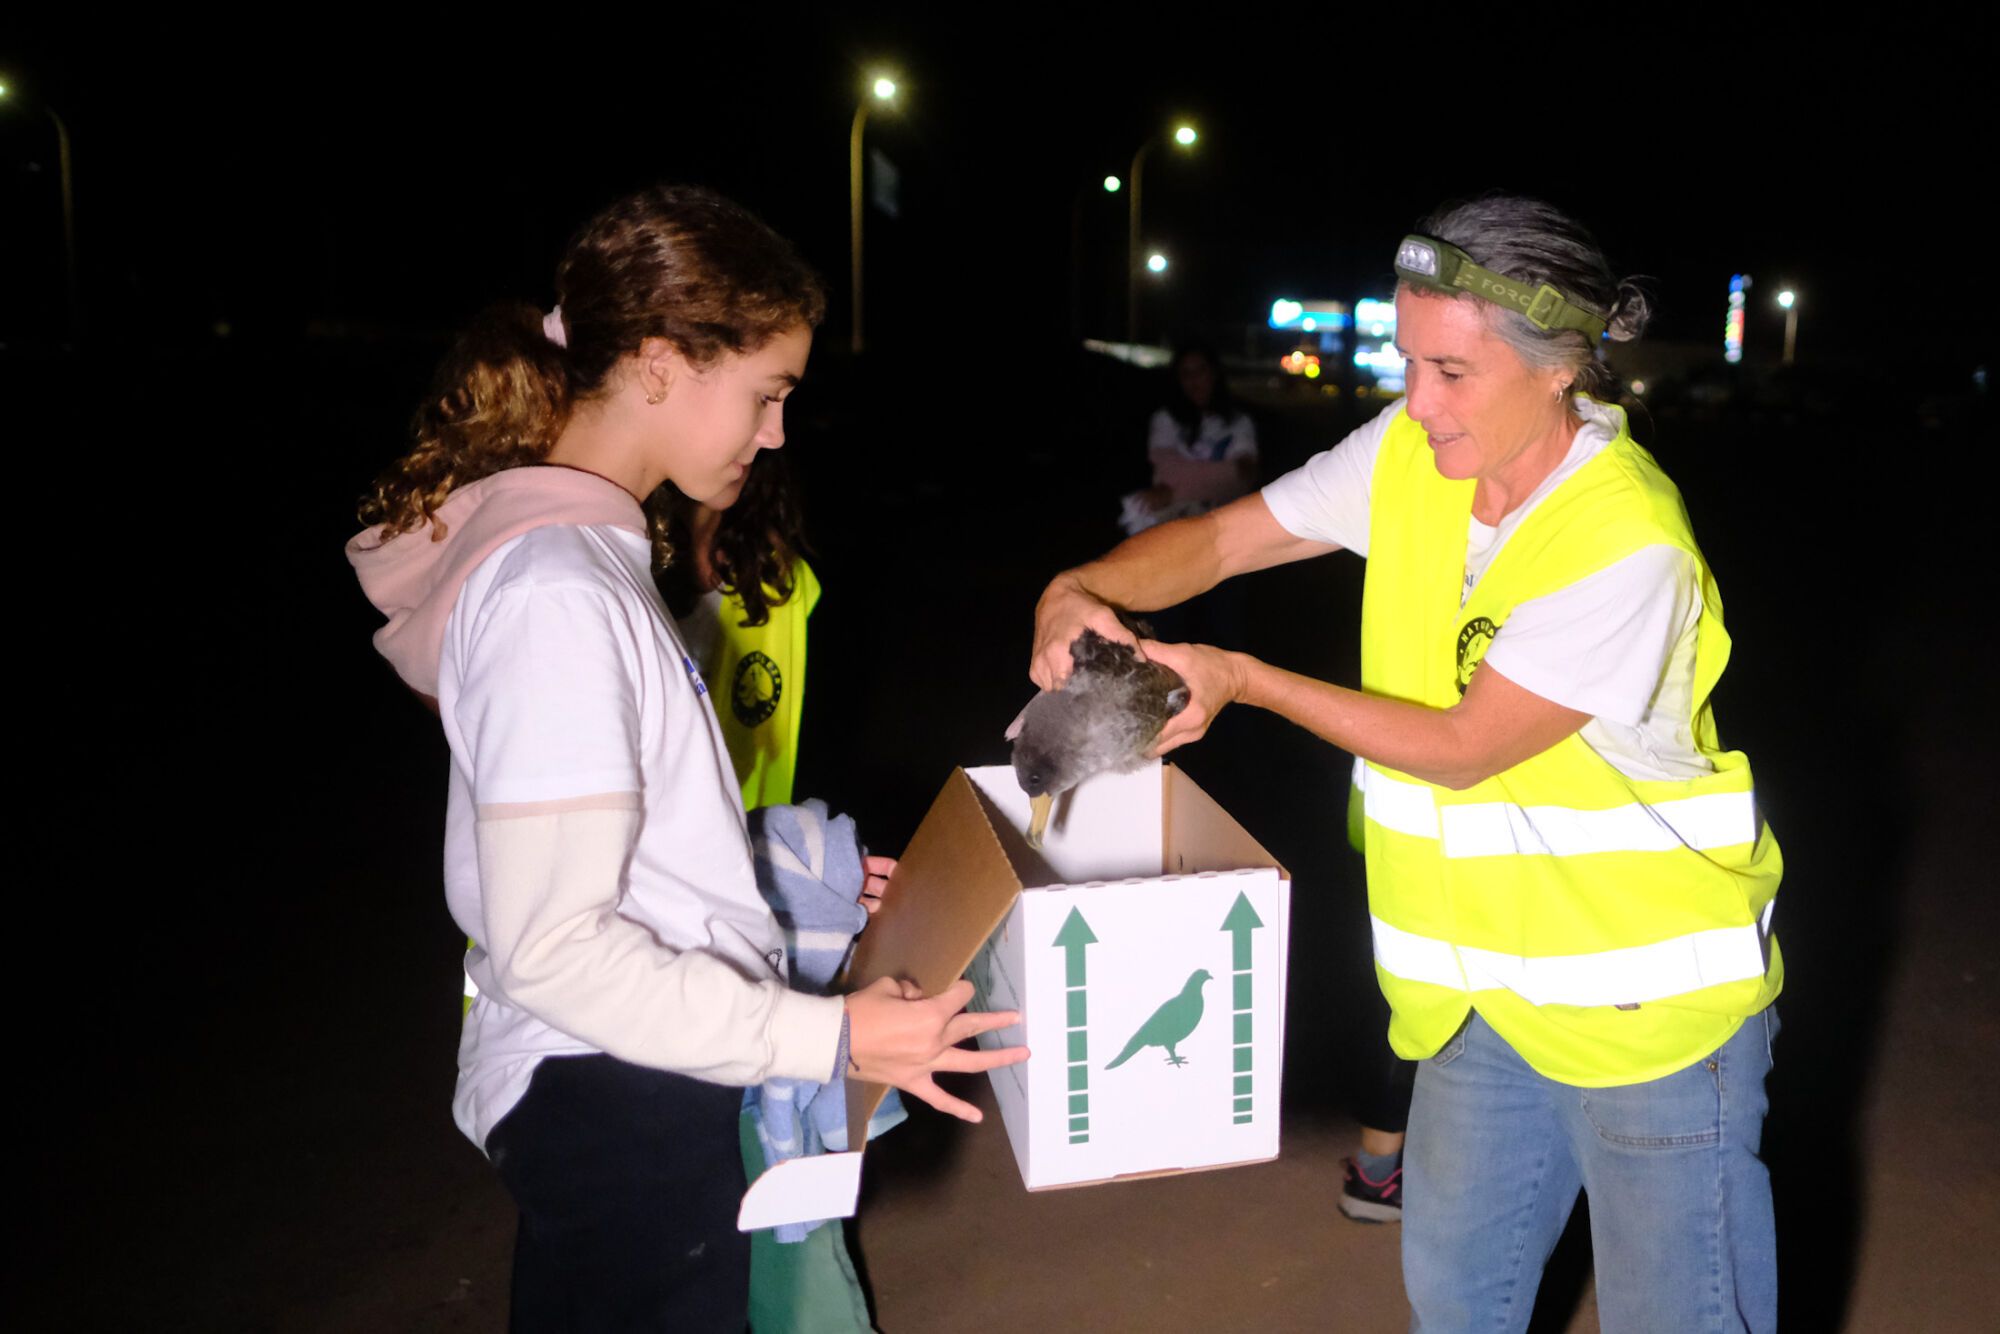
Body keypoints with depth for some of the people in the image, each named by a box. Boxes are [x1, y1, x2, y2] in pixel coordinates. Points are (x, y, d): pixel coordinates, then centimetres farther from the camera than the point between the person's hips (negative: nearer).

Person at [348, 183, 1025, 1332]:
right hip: (619, 1106, -9)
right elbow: (551, 948, -26)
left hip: (619, 1093, 10)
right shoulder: (555, 596, -25)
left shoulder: (582, 546, 6)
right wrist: (829, 1038, -24)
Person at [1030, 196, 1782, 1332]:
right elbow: (1219, 540, -1)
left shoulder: (1626, 545, -27)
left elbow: (1462, 745, -22)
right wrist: (1079, 591, -20)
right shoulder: (1407, 455, -6)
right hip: (1492, 982, 6)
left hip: (1653, 1002, -6)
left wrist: (1244, 681, -20)